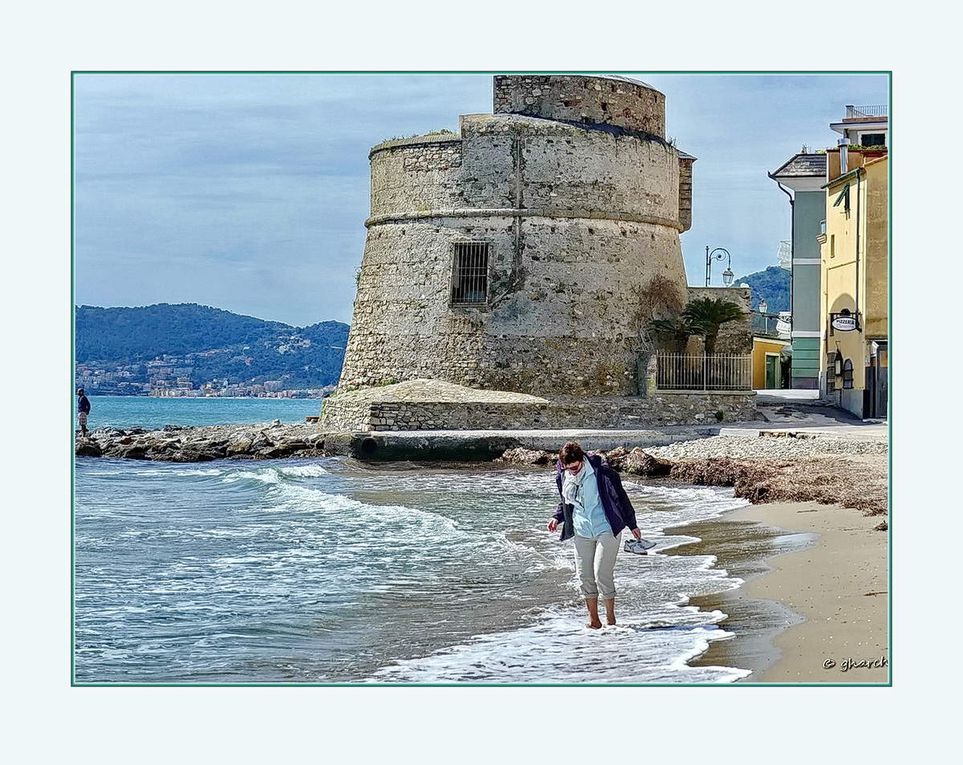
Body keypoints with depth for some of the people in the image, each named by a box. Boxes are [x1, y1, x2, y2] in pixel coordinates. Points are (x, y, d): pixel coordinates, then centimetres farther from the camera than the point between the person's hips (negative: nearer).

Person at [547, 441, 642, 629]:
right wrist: (557, 517, 1)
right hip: (582, 532, 5)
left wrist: (632, 524, -1)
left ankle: (611, 619, 3)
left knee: (602, 574, -11)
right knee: (584, 576, 3)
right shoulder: (563, 477, 1)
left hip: (606, 530, -5)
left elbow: (620, 497, -6)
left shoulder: (601, 472, -15)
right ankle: (593, 620, 15)